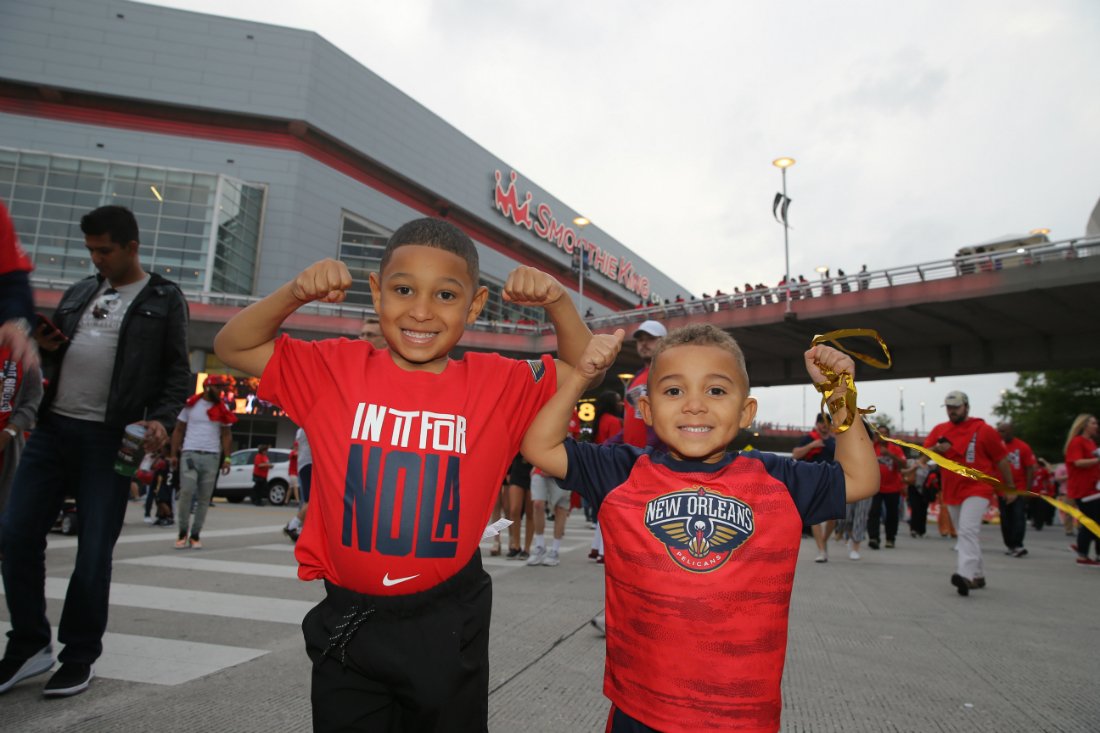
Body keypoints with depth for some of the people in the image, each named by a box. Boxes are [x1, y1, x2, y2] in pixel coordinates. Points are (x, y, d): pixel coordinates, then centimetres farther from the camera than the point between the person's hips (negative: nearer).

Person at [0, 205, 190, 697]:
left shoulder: (164, 300, 3)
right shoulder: (79, 292, 17)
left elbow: (178, 371, -1)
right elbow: (56, 358, 23)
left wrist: (161, 420, -16)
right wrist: (44, 348, 0)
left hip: (110, 439, -5)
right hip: (52, 428, 5)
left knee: (94, 551, 0)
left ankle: (80, 657, 17)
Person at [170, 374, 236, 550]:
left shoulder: (223, 409, 9)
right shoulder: (191, 404, 5)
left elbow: (226, 434, 10)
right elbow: (178, 430, 9)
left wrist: (227, 458, 1)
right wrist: (173, 454, 2)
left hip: (212, 457, 2)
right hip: (190, 454, -2)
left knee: (204, 497, 2)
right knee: (186, 491, -12)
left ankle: (195, 535, 10)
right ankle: (182, 532, 4)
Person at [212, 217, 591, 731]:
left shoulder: (499, 384, -6)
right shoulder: (335, 369, -6)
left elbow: (581, 366, 4)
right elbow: (234, 347, 1)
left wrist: (557, 302, -14)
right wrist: (295, 293, -17)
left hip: (448, 625, 0)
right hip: (348, 618, 0)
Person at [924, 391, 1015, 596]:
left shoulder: (983, 430, -3)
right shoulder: (939, 430, 8)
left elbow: (1001, 459, 3)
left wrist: (1010, 487, 6)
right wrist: (936, 448, -16)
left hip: (977, 489, -5)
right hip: (951, 492, 5)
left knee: (968, 531, -22)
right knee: (966, 535, 14)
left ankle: (965, 575, -31)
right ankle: (978, 575, 27)